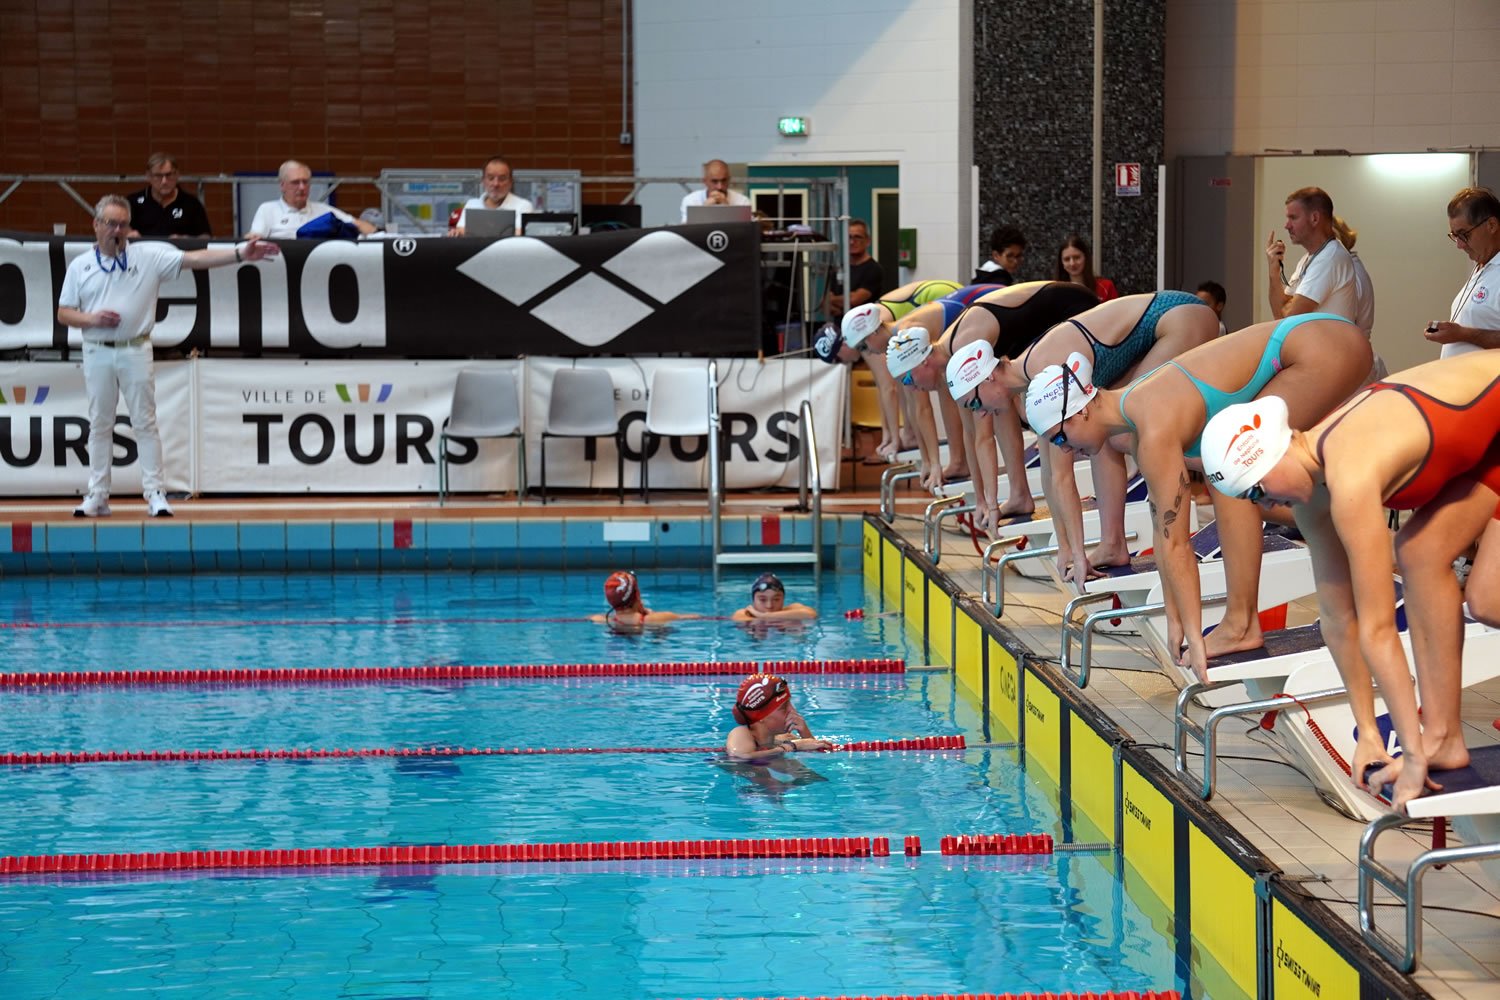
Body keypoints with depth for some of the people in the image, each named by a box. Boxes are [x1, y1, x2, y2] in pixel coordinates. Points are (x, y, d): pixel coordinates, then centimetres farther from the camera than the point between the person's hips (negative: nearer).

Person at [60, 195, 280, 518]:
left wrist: (240, 254, -20)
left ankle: (155, 494, 1)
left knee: (145, 423, -1)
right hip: (97, 354, 2)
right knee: (99, 424, 7)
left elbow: (194, 259, -9)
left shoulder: (148, 255, 0)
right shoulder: (79, 266, 6)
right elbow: (63, 314, 8)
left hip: (135, 351, -1)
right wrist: (92, 318, -12)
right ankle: (97, 496, 12)